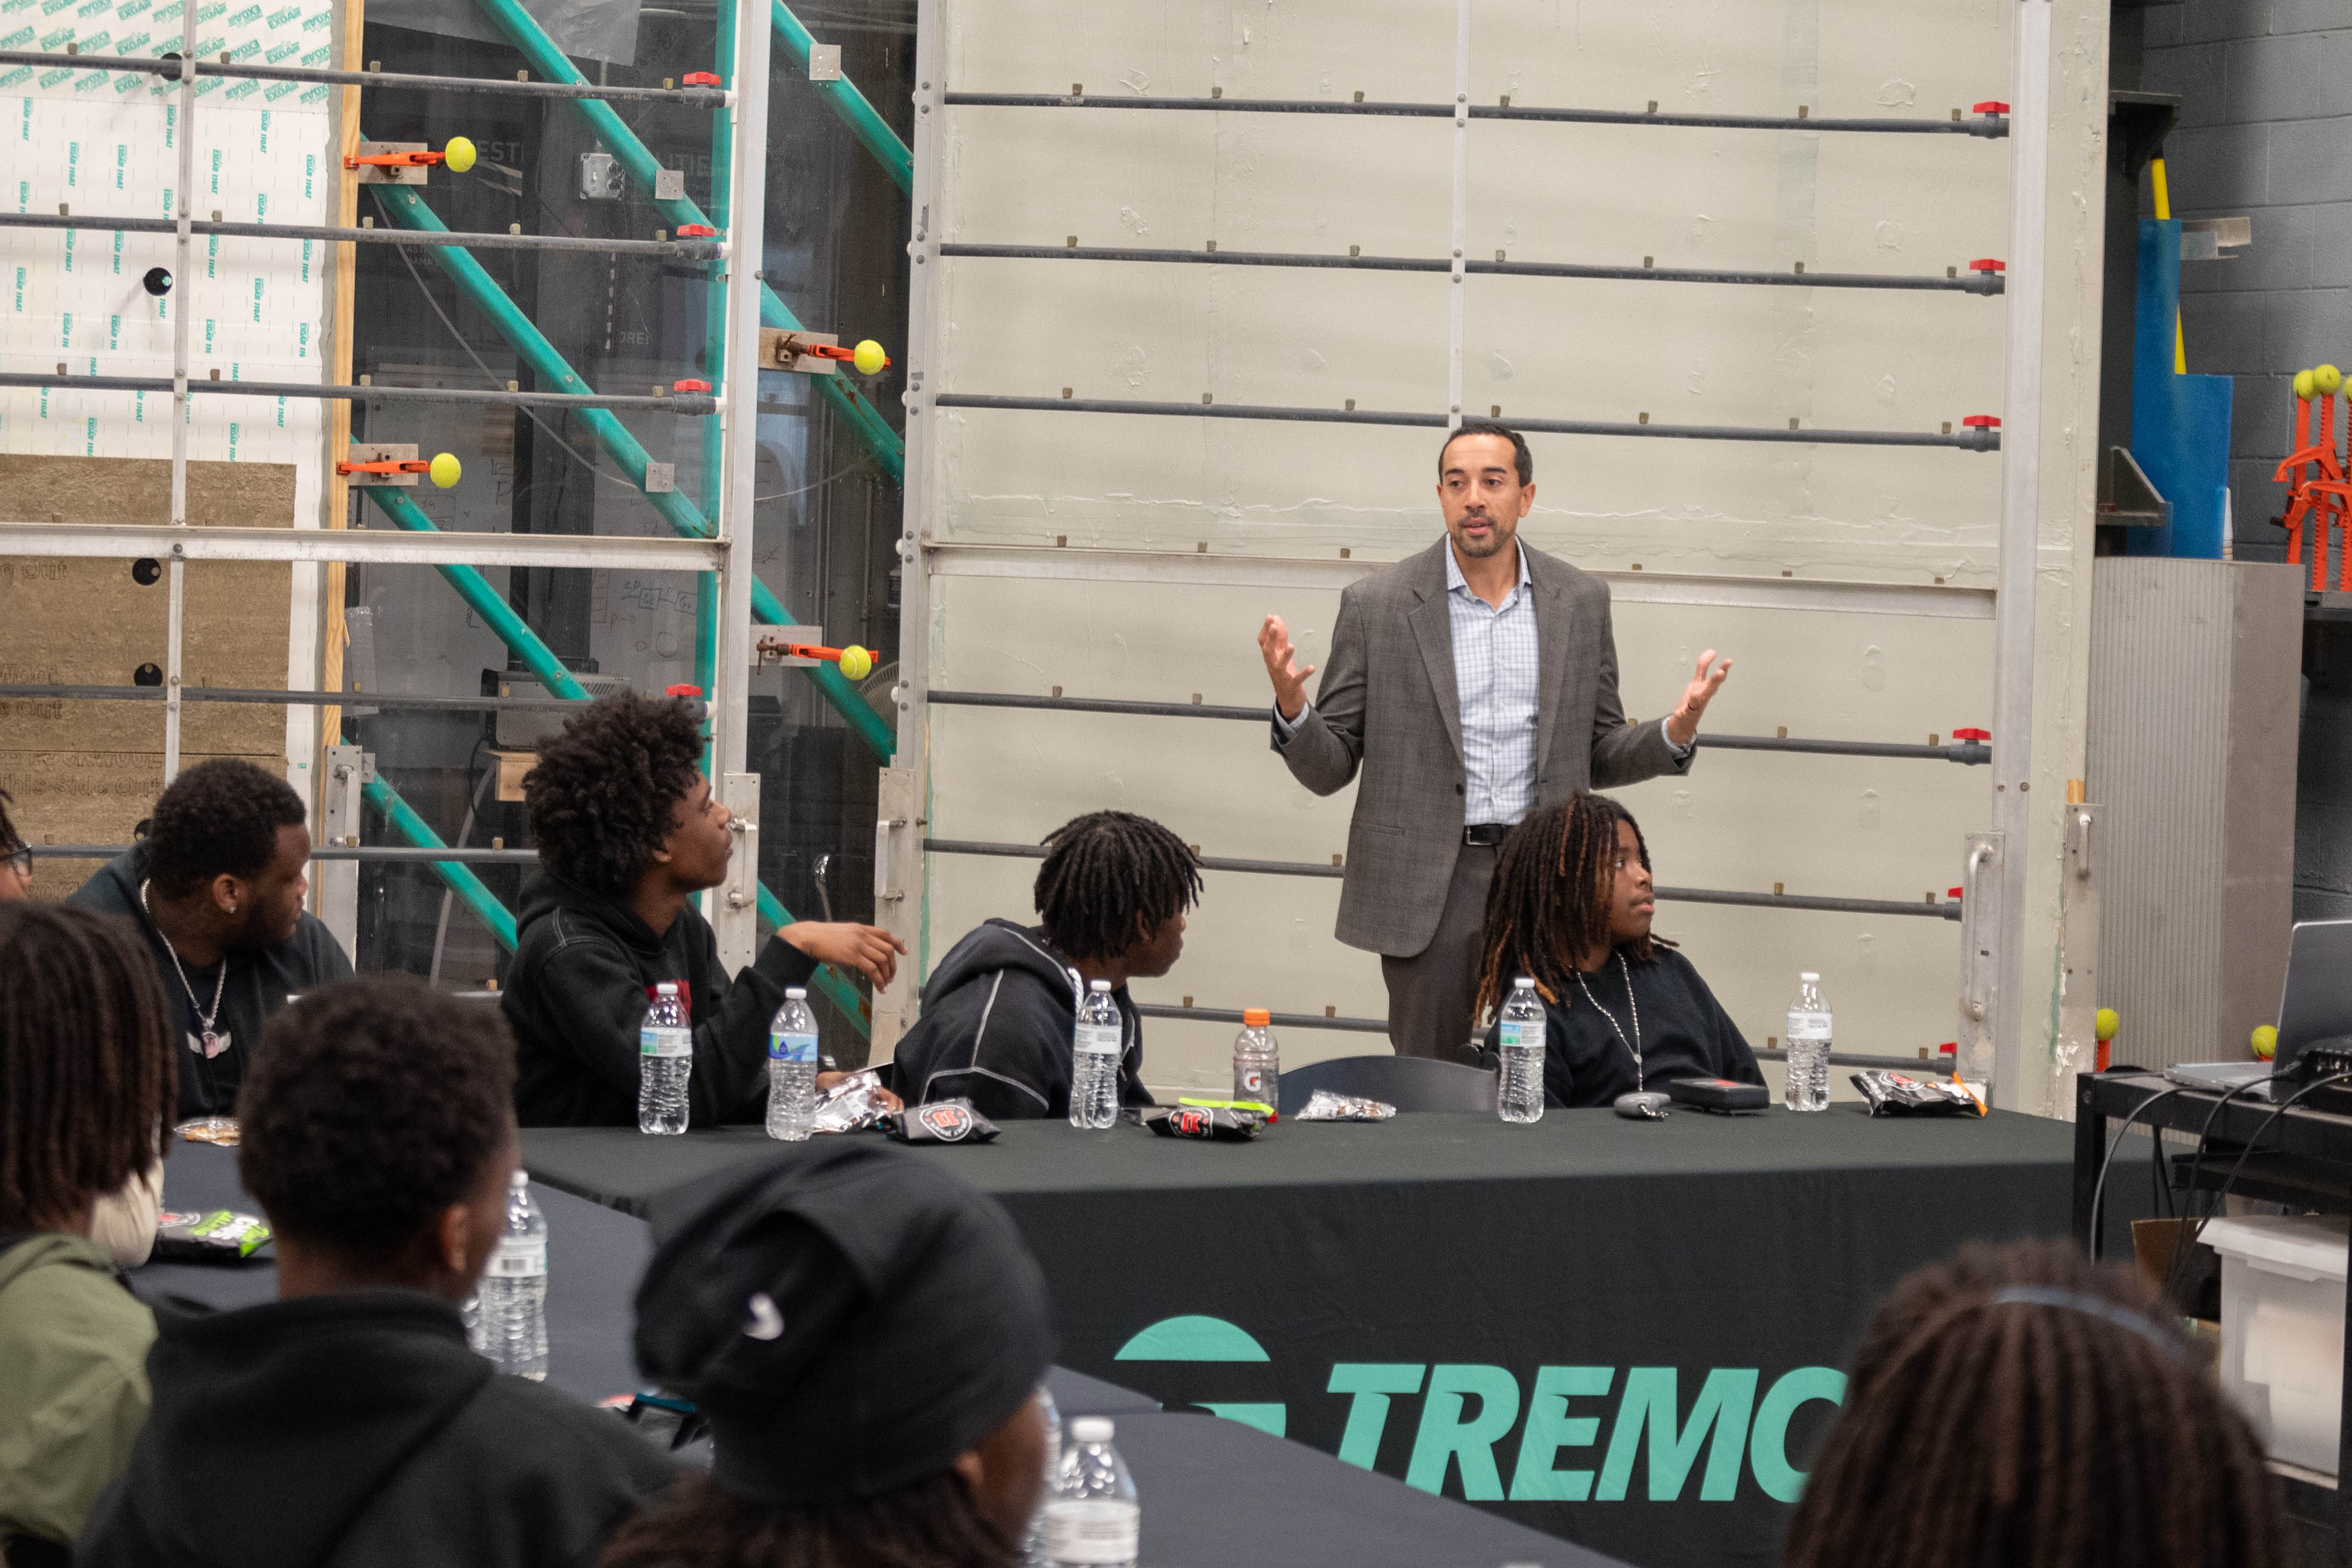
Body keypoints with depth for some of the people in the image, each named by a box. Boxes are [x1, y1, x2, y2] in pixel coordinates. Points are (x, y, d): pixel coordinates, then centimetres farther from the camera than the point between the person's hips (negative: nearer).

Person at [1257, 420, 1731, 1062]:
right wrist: (1292, 709, -19)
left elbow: (1599, 757, 14)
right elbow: (1329, 769, 2)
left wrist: (1674, 735, -5)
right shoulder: (1378, 606, 0)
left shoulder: (1580, 602, 7)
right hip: (1428, 885, -2)